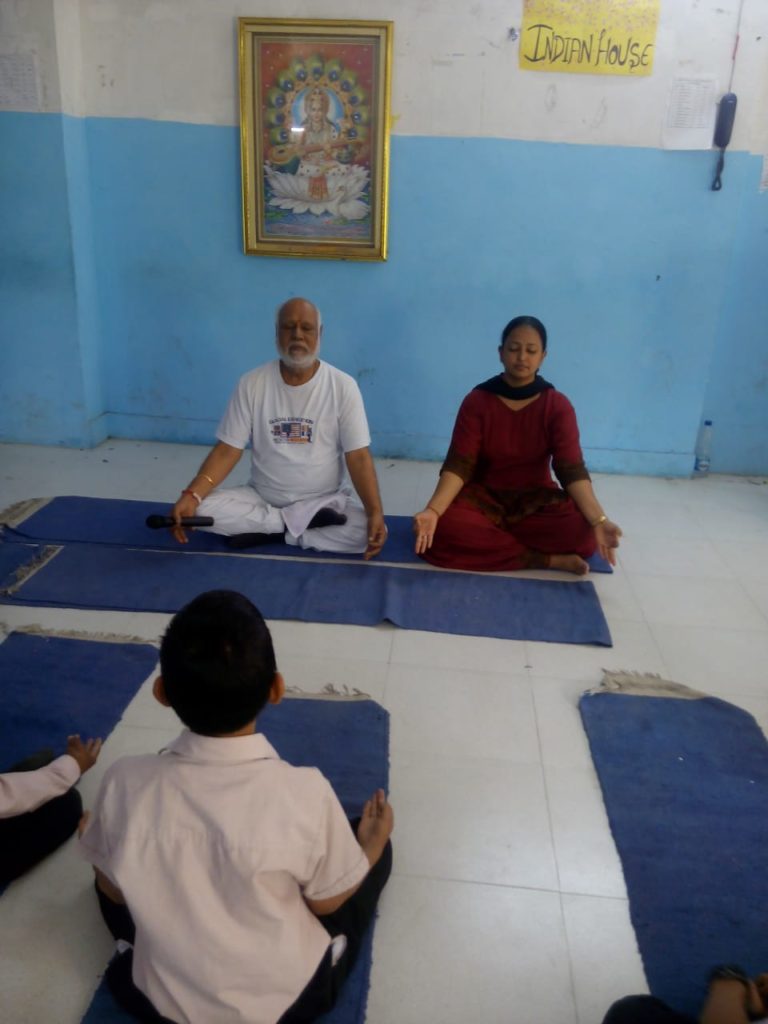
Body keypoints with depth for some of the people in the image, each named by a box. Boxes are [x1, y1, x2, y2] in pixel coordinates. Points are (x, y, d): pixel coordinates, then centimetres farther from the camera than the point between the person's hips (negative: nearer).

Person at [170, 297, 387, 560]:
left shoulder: (342, 386, -8)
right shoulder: (252, 383, -4)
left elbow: (358, 456, -11)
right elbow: (228, 449, -5)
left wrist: (375, 513, -26)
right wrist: (191, 495, -22)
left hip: (325, 500, -1)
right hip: (261, 497, 2)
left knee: (365, 531, -30)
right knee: (201, 510, -23)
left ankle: (272, 528, -13)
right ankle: (304, 521, -15)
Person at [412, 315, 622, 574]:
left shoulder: (558, 406, -6)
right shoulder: (476, 401, -7)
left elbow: (572, 469, -16)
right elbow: (459, 465, -15)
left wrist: (599, 521, -33)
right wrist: (432, 511, -34)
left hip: (537, 500, 0)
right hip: (483, 498, 0)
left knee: (582, 532, -29)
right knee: (444, 528, -33)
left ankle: (485, 536, -15)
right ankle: (547, 560, -24)